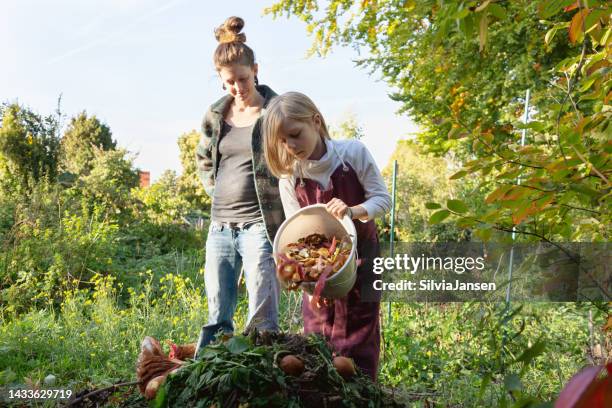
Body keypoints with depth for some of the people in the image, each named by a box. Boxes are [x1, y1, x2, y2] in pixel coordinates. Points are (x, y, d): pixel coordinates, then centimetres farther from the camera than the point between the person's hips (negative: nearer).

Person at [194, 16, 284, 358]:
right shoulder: (215, 114, 10)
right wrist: (218, 192, 15)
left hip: (260, 225, -5)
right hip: (220, 226, 5)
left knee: (262, 320, -3)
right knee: (217, 317, 12)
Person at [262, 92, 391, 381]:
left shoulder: (353, 152, -15)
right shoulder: (289, 178, -10)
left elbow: (383, 199, -10)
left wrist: (354, 210, -31)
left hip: (360, 256, -1)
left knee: (361, 332, 5)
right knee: (317, 335, 6)